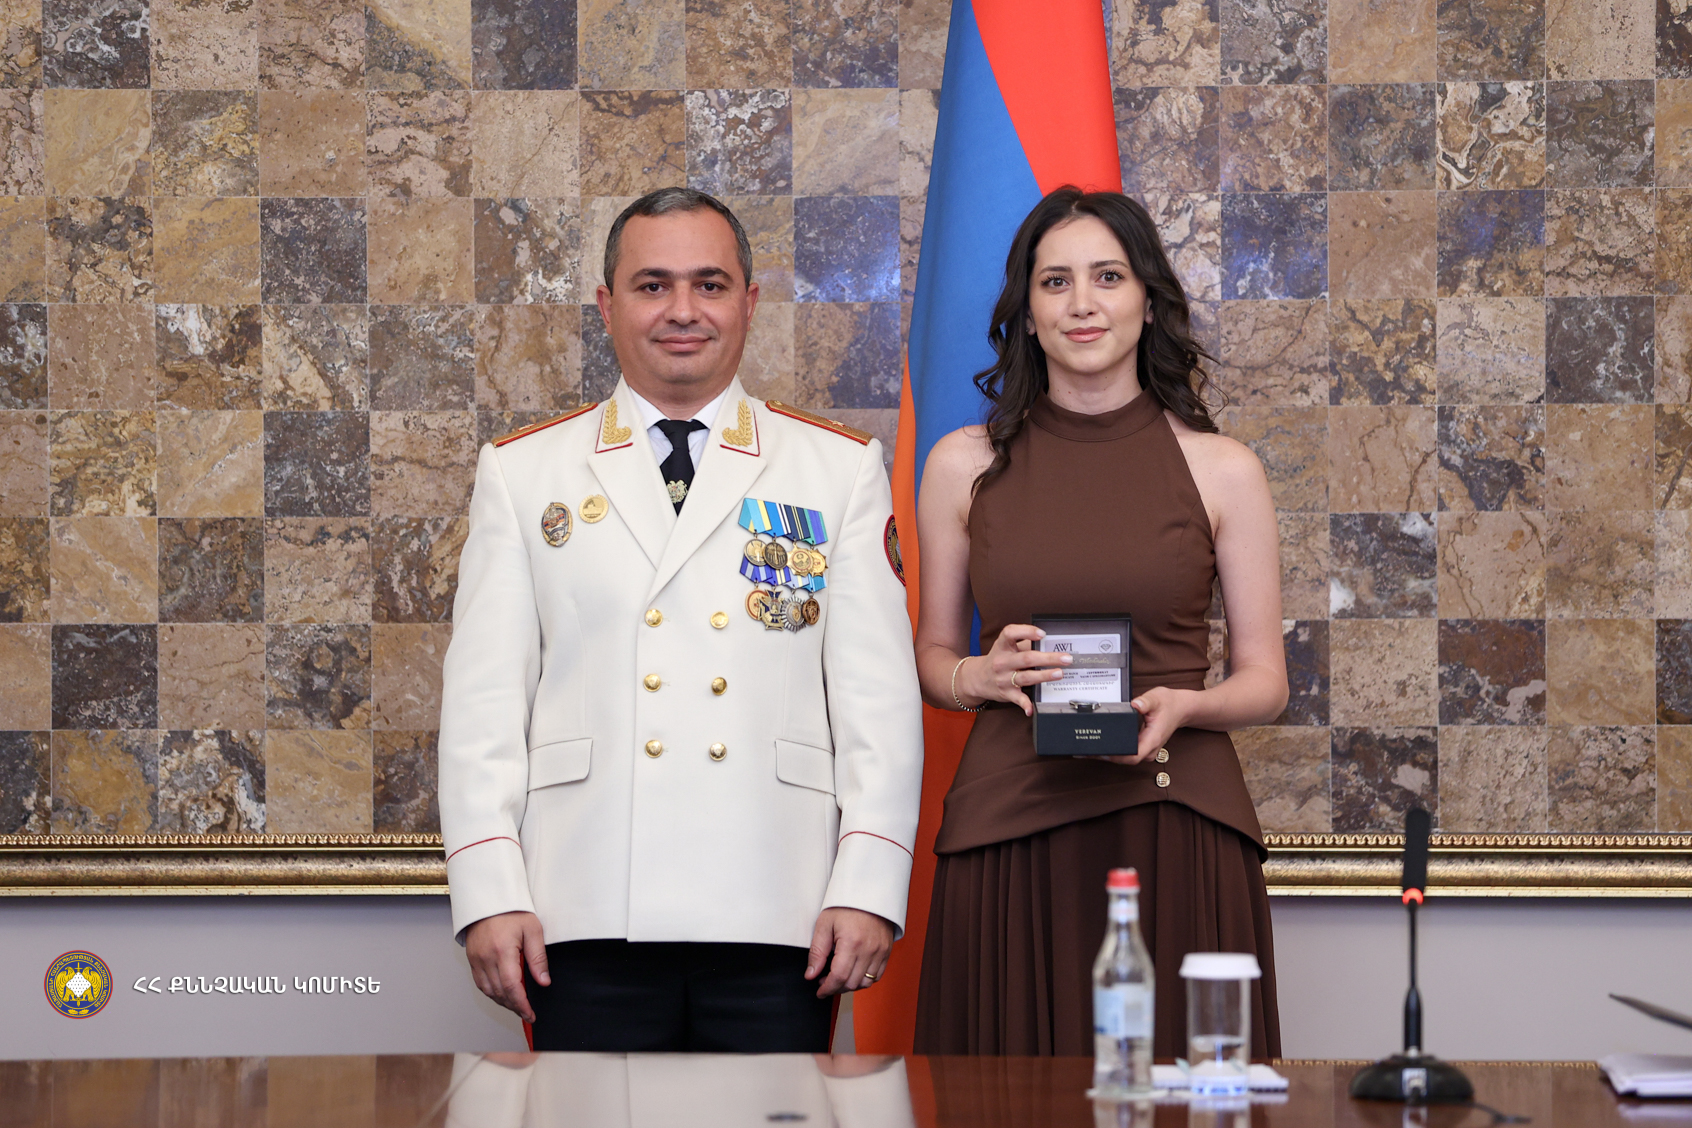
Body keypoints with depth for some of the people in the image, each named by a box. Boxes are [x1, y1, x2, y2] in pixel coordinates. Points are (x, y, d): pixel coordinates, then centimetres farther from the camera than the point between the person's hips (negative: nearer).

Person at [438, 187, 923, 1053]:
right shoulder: (522, 472, 12)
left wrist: (869, 886, -4)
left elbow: (879, 694, 5)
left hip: (776, 917, 0)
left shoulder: (840, 471, 11)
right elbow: (483, 698, 7)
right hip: (591, 917, 0)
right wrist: (488, 893, -3)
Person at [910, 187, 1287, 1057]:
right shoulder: (964, 466, 7)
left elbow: (1265, 681, 8)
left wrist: (1180, 705, -12)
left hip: (1175, 830, 0)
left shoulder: (1222, 470, 5)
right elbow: (932, 657, 15)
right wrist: (983, 676, -7)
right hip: (1008, 829, 1)